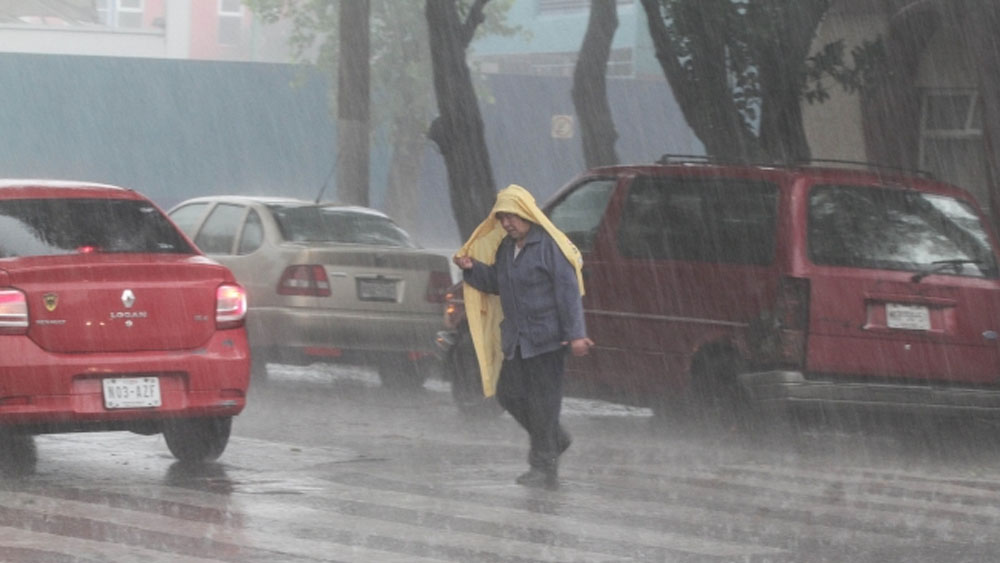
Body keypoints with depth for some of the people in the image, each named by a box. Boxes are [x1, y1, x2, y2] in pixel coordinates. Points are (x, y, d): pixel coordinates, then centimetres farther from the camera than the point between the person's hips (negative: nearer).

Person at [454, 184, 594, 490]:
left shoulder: (549, 246, -12)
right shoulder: (505, 248, 12)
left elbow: (568, 292, -15)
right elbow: (497, 283, 23)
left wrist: (575, 335, -20)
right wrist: (472, 269, 5)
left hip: (546, 338, -8)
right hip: (516, 339, 8)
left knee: (543, 401, -5)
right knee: (509, 394, 8)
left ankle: (544, 468, 1)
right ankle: (555, 440, 28)